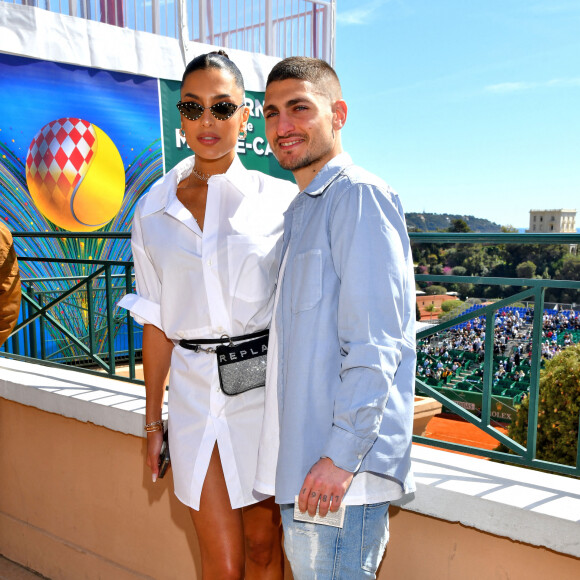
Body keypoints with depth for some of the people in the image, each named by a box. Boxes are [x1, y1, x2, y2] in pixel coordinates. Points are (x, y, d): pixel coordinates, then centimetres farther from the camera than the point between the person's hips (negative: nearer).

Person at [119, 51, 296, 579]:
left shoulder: (280, 200, -3)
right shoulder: (155, 211, 4)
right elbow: (157, 324, 7)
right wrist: (153, 420, 10)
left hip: (265, 389, -1)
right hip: (194, 394, 2)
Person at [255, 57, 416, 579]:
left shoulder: (358, 195, -13)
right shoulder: (301, 210, 17)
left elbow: (375, 344, -20)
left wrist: (341, 455, -21)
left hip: (339, 462, -9)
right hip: (299, 458, 9)